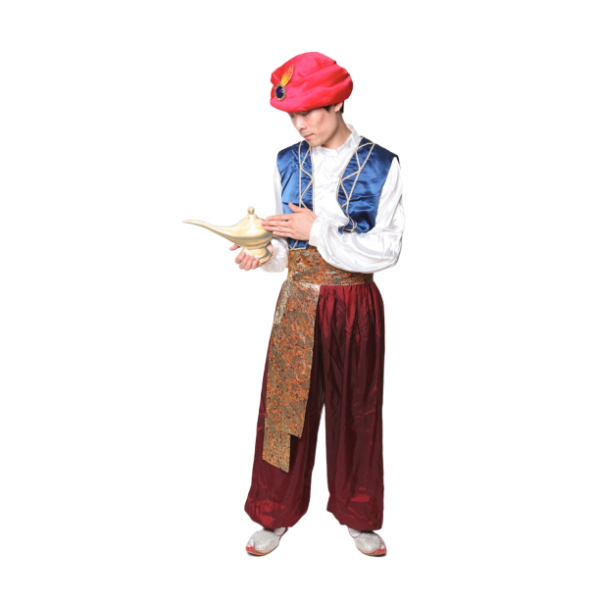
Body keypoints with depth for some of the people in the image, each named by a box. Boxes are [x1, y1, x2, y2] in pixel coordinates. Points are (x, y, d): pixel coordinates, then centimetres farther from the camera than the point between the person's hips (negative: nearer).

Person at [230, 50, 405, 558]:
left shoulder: (381, 165, -6)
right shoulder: (287, 163, 4)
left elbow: (387, 252, -10)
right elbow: (289, 246, 10)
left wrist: (319, 229, -18)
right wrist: (261, 256, -12)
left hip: (356, 305, -2)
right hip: (297, 303, 2)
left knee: (356, 410, 10)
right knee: (285, 405, 7)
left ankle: (359, 518, 31)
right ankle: (276, 516, 28)